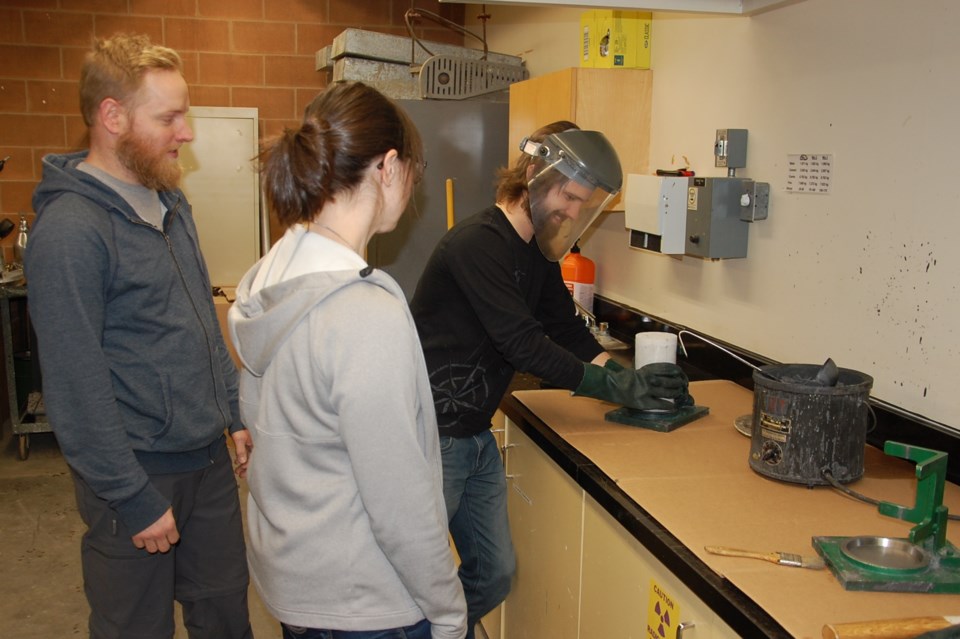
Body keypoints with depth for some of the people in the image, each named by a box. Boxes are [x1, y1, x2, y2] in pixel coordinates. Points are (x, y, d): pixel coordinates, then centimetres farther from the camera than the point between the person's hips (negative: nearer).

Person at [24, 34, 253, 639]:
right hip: (139, 473, -7)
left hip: (209, 458, 7)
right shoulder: (69, 231, -20)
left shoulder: (170, 201, 7)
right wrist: (136, 501, -16)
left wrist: (237, 415, 11)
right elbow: (76, 390, -20)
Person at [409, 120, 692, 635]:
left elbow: (567, 329, 10)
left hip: (475, 435, 9)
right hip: (432, 434, -9)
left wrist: (628, 378, -6)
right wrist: (615, 386, -21)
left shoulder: (537, 252, 9)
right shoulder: (480, 242, -20)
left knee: (494, 574, 17)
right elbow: (522, 343, -25)